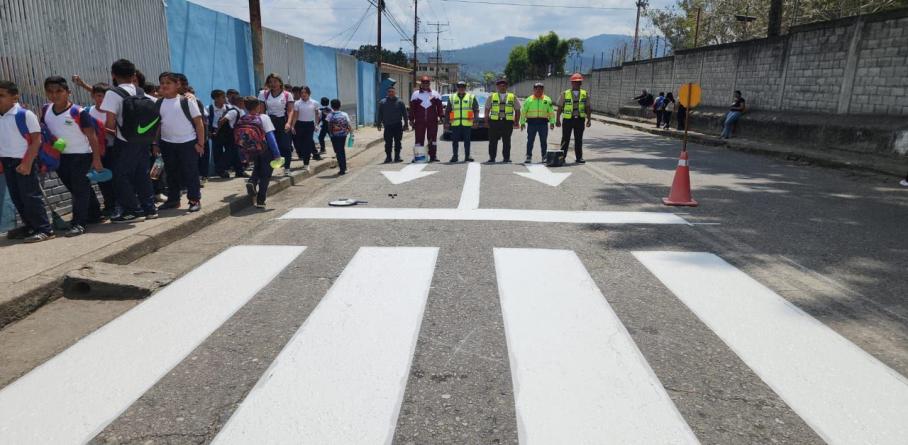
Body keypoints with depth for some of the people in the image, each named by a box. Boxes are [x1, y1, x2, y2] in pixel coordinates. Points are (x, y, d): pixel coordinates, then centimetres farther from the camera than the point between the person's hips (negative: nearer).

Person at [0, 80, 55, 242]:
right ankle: (30, 228, 20)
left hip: (23, 162, -7)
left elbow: (36, 140, -12)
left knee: (31, 196, -5)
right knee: (16, 197, 10)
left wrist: (27, 163, -16)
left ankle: (45, 229, 1)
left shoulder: (25, 114, -10)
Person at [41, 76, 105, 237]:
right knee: (75, 189, 15)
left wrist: (96, 159, -16)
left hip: (81, 155, -7)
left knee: (80, 189, -5)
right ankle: (94, 215, 28)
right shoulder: (45, 111, 2)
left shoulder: (78, 112, -16)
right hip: (60, 156, 7)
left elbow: (92, 136, -14)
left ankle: (78, 223, -5)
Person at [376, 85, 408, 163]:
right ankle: (388, 157, 7)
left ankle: (397, 157, 11)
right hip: (387, 126, 0)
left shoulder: (400, 102, 4)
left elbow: (404, 114, 6)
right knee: (388, 143, 1)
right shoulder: (382, 102, 6)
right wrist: (379, 124, 4)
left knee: (397, 142, 4)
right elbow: (380, 114, 9)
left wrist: (405, 125, 2)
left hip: (398, 126, 0)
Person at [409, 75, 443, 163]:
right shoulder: (415, 94, 9)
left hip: (432, 121, 0)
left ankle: (433, 156, 6)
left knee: (432, 139, 2)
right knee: (419, 139, 1)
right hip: (419, 121, 0)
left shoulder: (435, 94, 10)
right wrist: (411, 119, 2)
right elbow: (412, 108, 8)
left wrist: (441, 117, 0)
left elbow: (440, 107, 9)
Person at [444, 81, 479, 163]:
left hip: (467, 123, -1)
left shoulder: (471, 97, 9)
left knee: (467, 140, 3)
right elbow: (447, 111, 13)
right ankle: (454, 156, 10)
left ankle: (467, 156, 10)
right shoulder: (451, 98, 12)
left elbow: (476, 110, 7)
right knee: (455, 141, 2)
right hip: (455, 124, 1)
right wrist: (446, 122, 6)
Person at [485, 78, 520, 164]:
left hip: (508, 122, 0)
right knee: (493, 141, 0)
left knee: (506, 141, 3)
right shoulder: (492, 97, 11)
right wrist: (487, 120, 1)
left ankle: (506, 158, 10)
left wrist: (516, 122, 6)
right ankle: (492, 158, 7)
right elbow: (487, 109, 11)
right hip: (494, 121, 0)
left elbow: (517, 110, 13)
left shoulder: (512, 97, 11)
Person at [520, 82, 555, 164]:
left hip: (543, 122, 1)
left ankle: (544, 156, 12)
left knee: (543, 141, 4)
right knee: (530, 140, 1)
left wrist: (552, 122, 0)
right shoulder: (528, 100, 6)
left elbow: (551, 112, 8)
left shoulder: (547, 100, 9)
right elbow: (523, 112, 5)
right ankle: (529, 156, 9)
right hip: (531, 122, -1)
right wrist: (522, 122, -1)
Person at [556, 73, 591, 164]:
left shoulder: (585, 94, 8)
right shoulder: (565, 94, 2)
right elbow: (560, 108, 3)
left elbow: (588, 108, 9)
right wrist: (557, 120, -2)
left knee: (579, 139, 6)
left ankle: (579, 157, 12)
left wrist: (589, 120, 2)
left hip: (580, 119, 2)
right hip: (568, 119, -2)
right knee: (565, 139, 2)